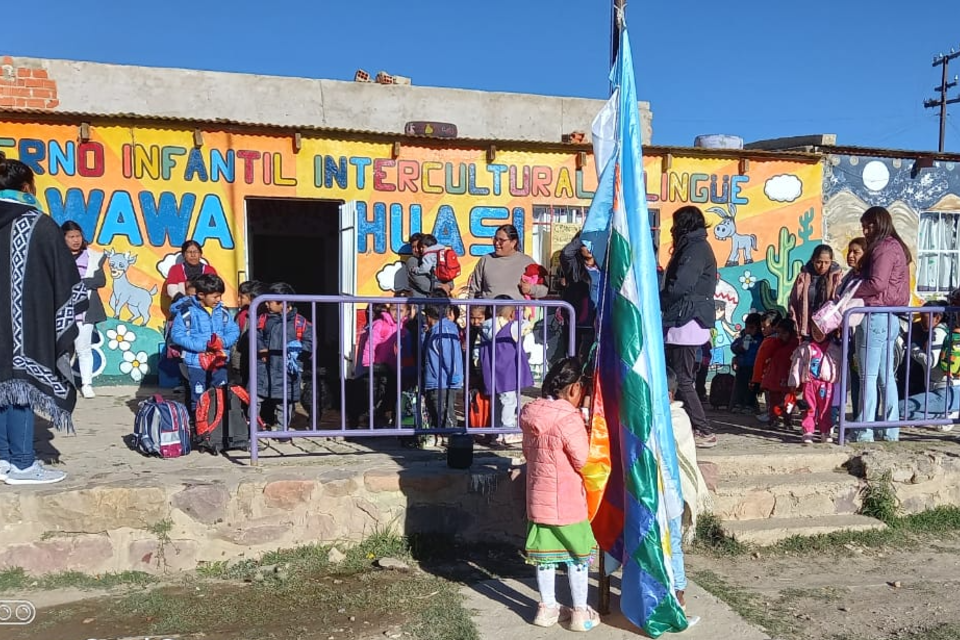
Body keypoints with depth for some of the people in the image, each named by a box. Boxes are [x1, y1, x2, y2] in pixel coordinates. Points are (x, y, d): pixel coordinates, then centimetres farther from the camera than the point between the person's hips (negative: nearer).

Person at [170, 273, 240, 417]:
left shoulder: (222, 312, 3)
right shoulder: (187, 312, -11)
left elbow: (234, 331, 6)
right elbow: (177, 335, -14)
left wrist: (223, 341, -17)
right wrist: (202, 346, -20)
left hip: (219, 362, 4)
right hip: (196, 363, -4)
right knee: (198, 401, 5)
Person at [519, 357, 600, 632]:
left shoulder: (530, 414, 0)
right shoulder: (569, 420, -23)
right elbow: (585, 462, -17)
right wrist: (588, 434, -1)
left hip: (539, 498, 6)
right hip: (567, 501, -6)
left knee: (545, 554, 16)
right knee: (578, 556, 10)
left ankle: (547, 607, 28)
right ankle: (580, 613, 20)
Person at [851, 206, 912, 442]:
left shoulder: (884, 247, -10)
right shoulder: (896, 246, 20)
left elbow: (877, 284, -20)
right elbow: (888, 285, 16)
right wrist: (854, 290, 7)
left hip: (876, 317, -10)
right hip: (889, 318, 10)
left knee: (868, 377, -7)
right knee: (886, 377, 12)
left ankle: (864, 431, -4)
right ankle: (890, 430, 17)